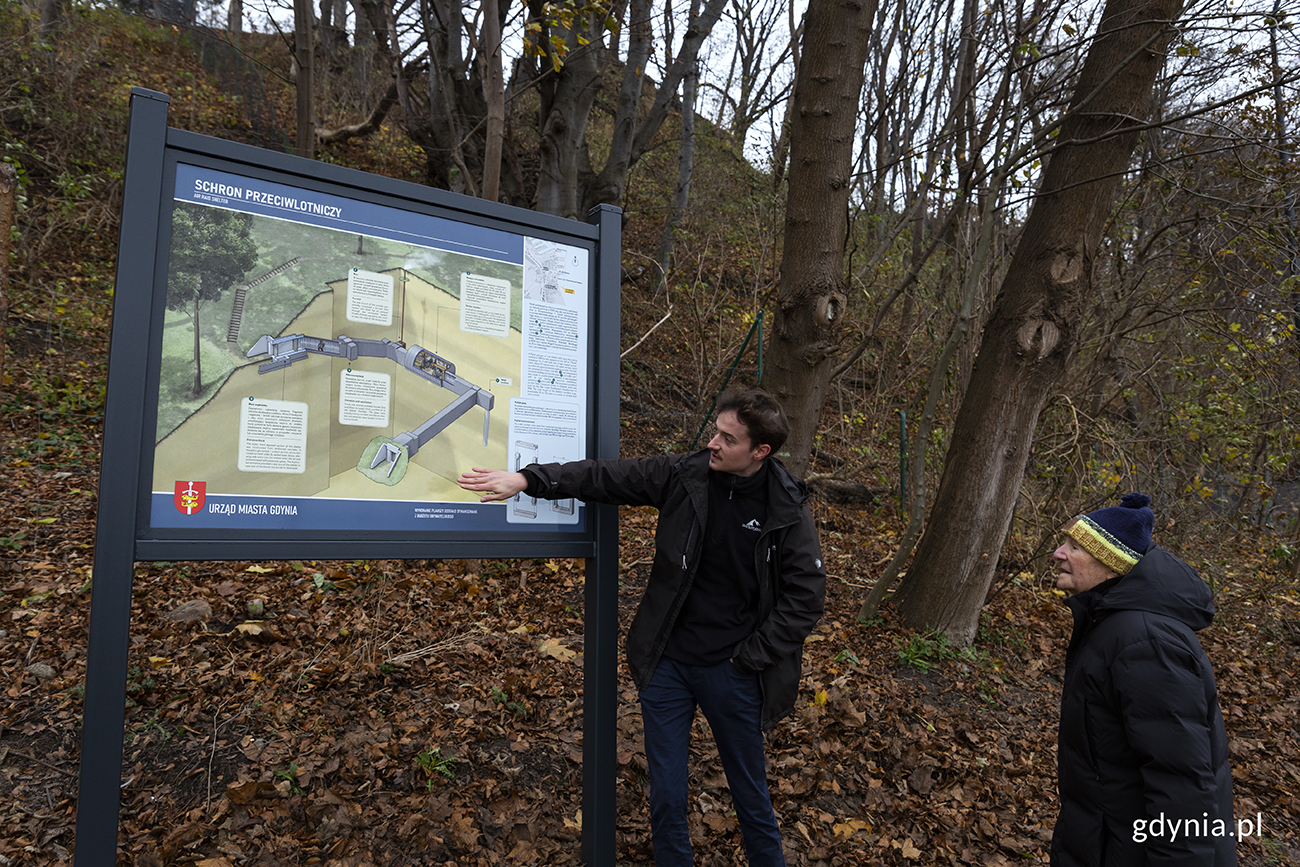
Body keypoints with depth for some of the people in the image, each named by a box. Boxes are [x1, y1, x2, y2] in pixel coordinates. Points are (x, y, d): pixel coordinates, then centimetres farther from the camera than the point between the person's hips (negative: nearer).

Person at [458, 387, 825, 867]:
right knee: (666, 795, 13)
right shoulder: (684, 475, -8)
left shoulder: (787, 511, -12)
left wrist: (749, 657, -9)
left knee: (749, 792, 16)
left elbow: (806, 597, -8)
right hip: (665, 664, 2)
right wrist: (526, 479, -15)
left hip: (732, 672, -1)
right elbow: (603, 476, -6)